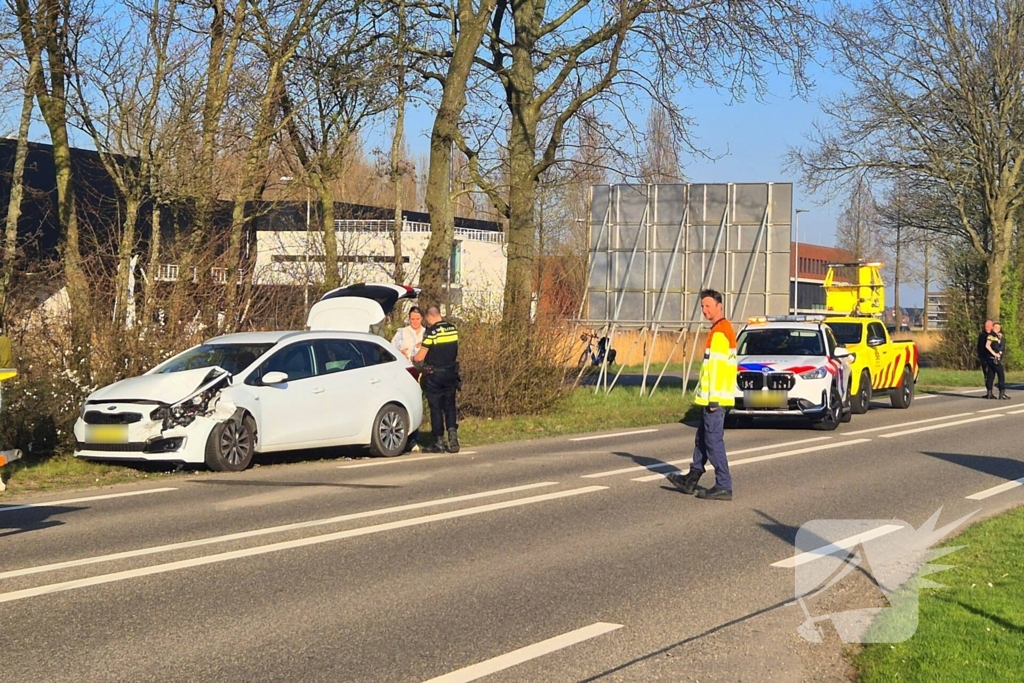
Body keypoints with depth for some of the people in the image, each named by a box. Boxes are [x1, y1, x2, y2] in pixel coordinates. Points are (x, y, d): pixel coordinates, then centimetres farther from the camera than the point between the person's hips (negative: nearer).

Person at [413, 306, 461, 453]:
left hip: (434, 374, -5)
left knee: (436, 407, 2)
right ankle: (453, 434, -5)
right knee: (449, 405, 11)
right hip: (451, 373, 5)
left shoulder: (431, 332, -13)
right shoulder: (452, 329, 4)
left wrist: (412, 358, 10)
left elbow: (420, 357, -11)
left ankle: (439, 442, 4)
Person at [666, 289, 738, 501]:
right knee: (702, 438, 17)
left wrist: (714, 398, -23)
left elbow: (718, 366, -21)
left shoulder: (720, 332, -15)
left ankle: (723, 487, -8)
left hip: (715, 397, -11)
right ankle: (692, 479, 26)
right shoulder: (721, 329, 18)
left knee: (713, 440, -9)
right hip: (710, 397, 11)